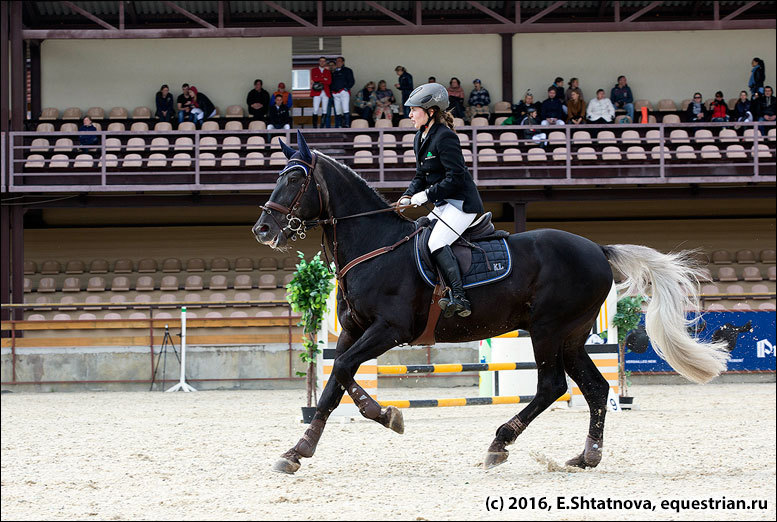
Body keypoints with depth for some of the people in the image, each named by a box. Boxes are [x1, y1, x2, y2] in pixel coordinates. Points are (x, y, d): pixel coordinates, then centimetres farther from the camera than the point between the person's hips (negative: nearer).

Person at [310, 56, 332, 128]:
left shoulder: (328, 71, 15)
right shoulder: (314, 70, 13)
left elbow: (329, 82, 0)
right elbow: (313, 79, -5)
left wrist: (318, 80, -4)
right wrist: (324, 79, -5)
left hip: (325, 92, 2)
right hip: (317, 92, -2)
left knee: (325, 110, -3)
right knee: (315, 110, -10)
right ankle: (315, 126, -10)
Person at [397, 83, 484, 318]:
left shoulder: (444, 137, -17)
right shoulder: (420, 138, 13)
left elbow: (455, 177, -22)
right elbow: (421, 175, 19)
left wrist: (426, 195, -19)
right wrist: (408, 197, 1)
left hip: (462, 202, -11)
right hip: (443, 204, 11)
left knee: (436, 243, -27)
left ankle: (459, 299, -31)